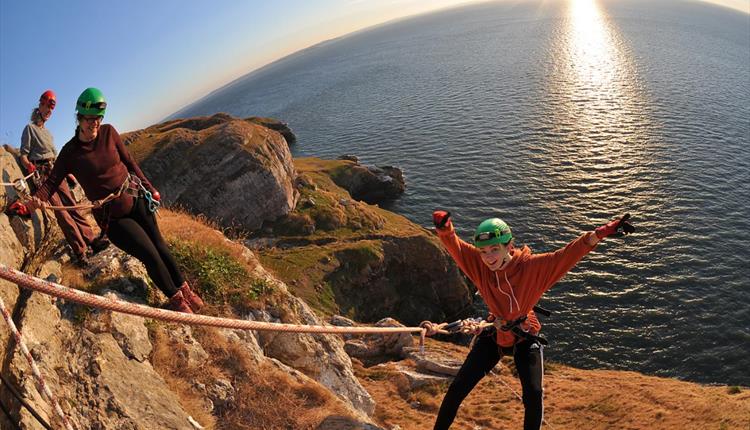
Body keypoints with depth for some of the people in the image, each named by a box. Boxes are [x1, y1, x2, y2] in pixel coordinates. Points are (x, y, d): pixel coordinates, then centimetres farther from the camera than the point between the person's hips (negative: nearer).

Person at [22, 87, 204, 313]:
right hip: (111, 214, -3)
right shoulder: (70, 152, -10)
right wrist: (36, 199, -34)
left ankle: (185, 289, 23)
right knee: (150, 255, -8)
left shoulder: (108, 132, -2)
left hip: (136, 197, 3)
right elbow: (52, 182, -13)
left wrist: (149, 188, 11)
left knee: (160, 245, 5)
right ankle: (175, 298, 12)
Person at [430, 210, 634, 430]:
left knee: (533, 396, -9)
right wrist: (444, 228, -53)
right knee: (457, 388, 3)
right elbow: (454, 245, -30)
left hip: (525, 338, -2)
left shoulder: (531, 267, -26)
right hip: (495, 335, 2)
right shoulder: (478, 264, -20)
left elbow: (568, 254, -30)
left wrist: (601, 233, -41)